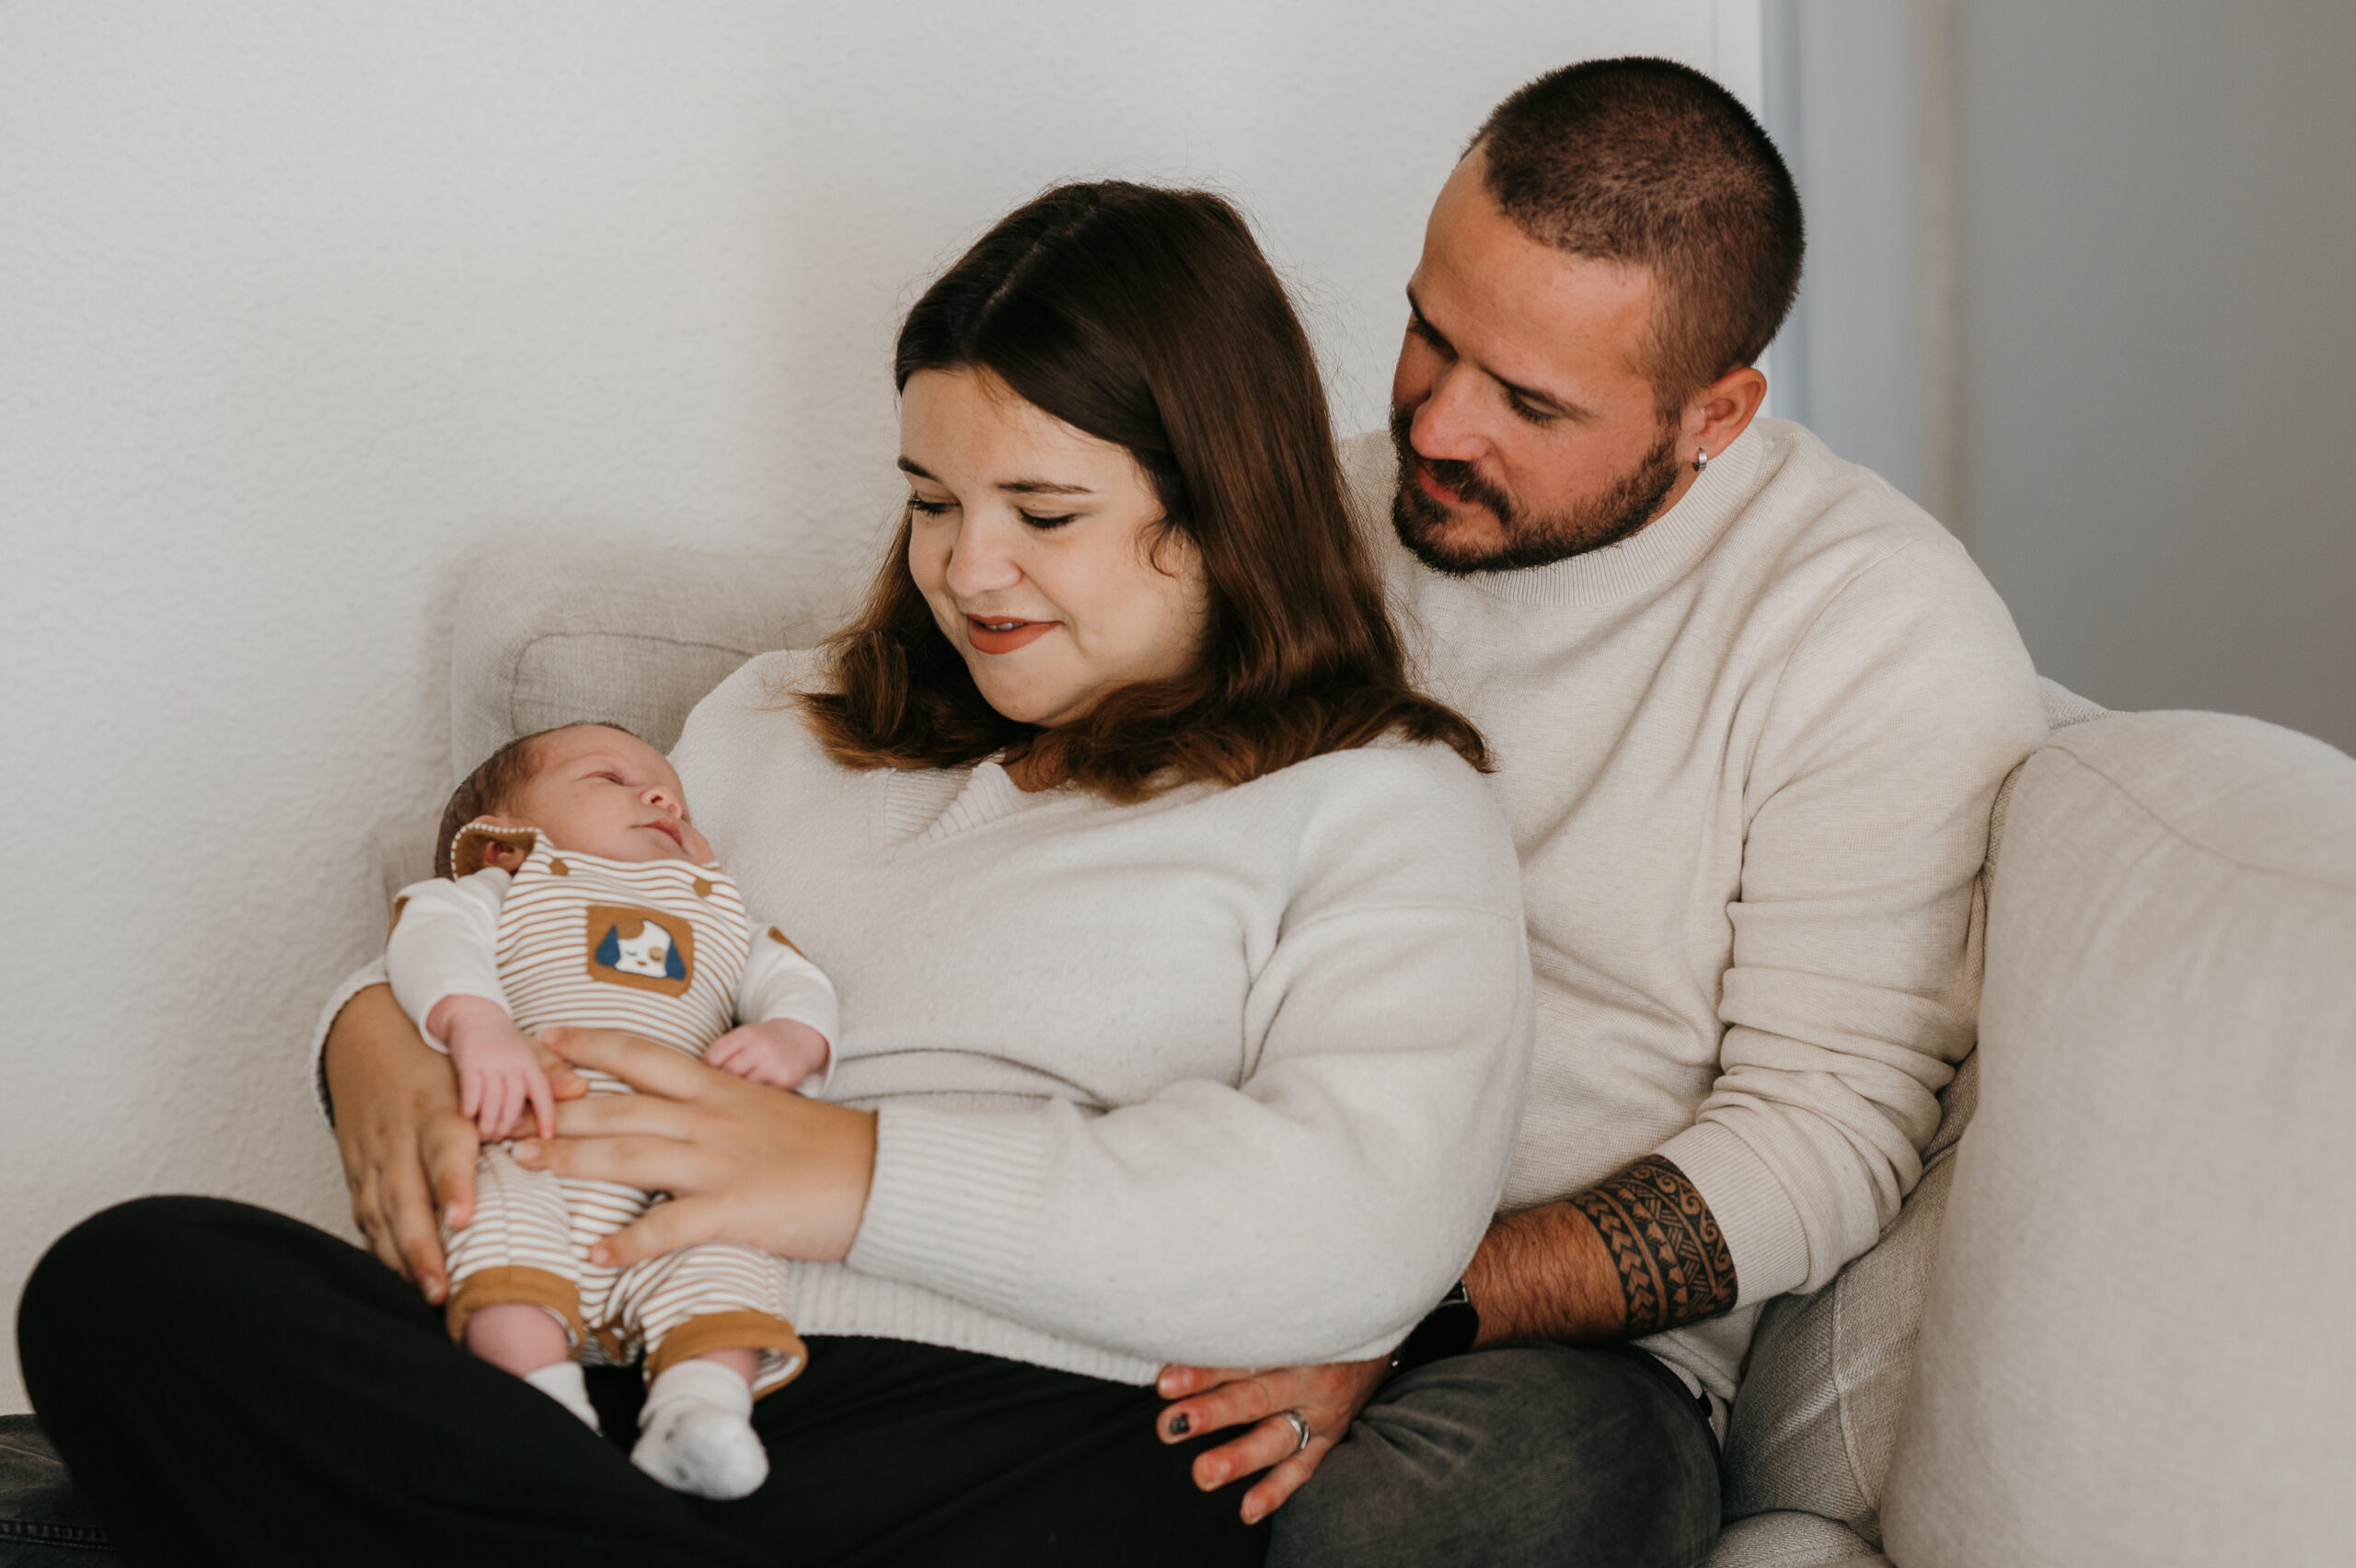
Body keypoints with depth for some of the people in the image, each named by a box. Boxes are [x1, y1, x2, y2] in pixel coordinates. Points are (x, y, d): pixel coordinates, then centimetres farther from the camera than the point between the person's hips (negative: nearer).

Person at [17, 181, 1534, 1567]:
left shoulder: (1380, 808, 10)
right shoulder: (783, 722, 29)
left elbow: (1368, 1220, -8)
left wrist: (870, 1175, -12)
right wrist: (382, 1027, 5)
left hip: (1024, 1427, -6)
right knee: (128, 1279, -24)